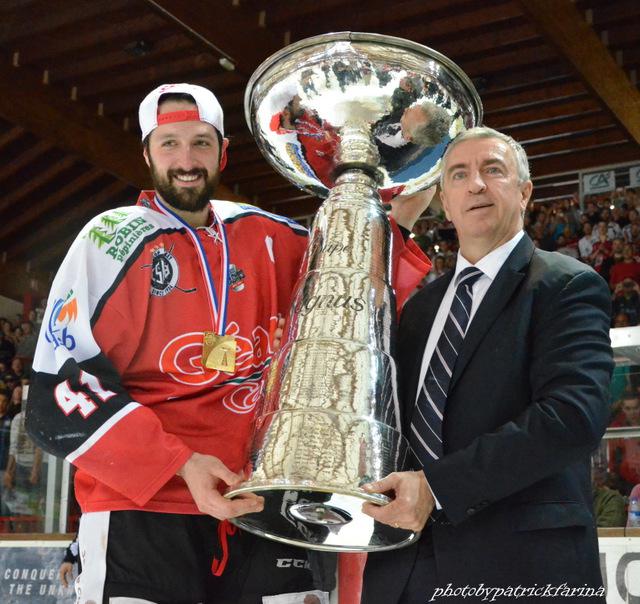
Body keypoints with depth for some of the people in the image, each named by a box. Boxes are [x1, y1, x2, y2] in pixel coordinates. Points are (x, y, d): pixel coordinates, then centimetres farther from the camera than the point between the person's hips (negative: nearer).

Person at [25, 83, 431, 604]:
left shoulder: (269, 237, 9)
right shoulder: (112, 242, -3)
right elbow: (60, 390, -8)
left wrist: (397, 226, 1)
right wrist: (179, 465, -18)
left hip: (266, 506, 4)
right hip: (143, 511, -4)